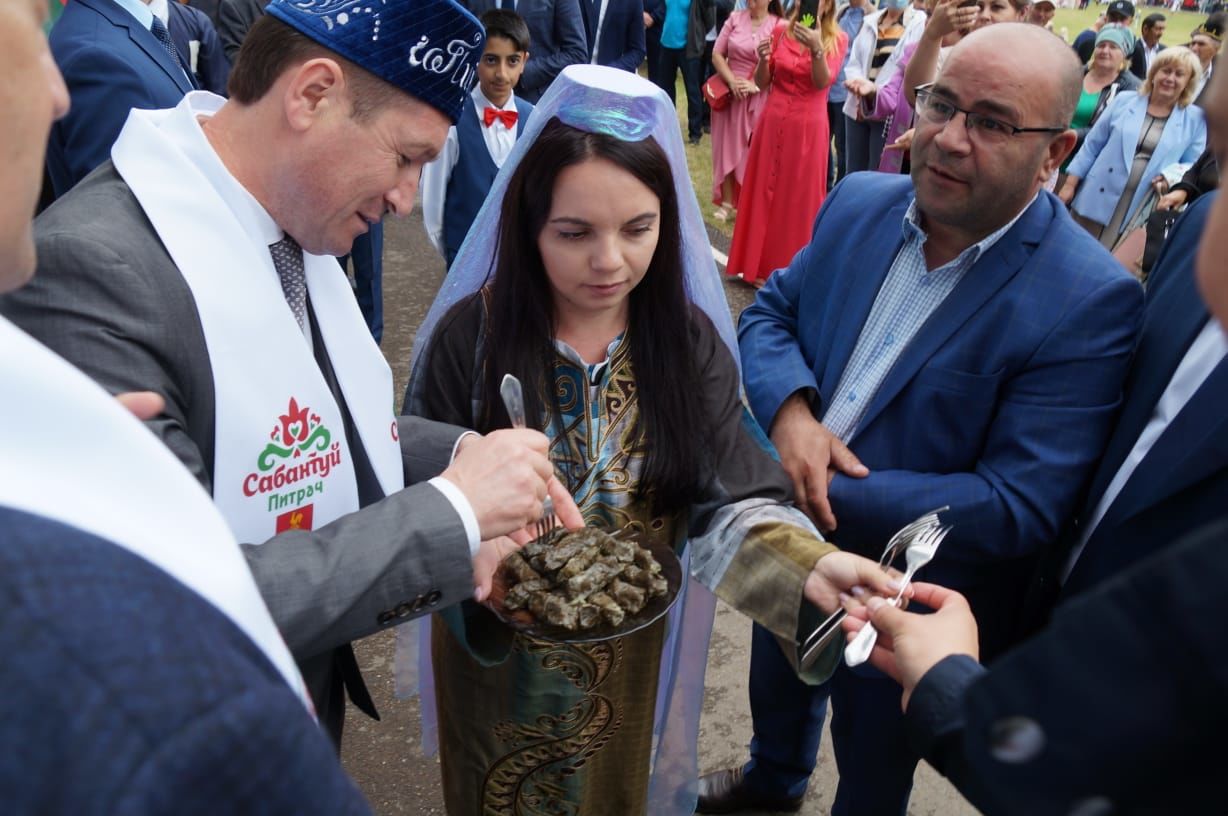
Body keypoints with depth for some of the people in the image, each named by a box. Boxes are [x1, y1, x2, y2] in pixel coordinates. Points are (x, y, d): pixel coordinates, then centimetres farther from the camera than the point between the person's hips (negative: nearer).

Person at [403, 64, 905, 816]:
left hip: (631, 643, 2)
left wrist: (806, 565, -37)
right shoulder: (468, 336, -18)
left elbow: (730, 497, -17)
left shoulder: (688, 340, -12)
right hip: (496, 643, -1)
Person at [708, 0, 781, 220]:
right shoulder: (735, 18, 3)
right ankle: (727, 203, 16)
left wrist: (755, 85, -18)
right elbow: (717, 54, 3)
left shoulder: (779, 26, -7)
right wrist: (731, 80, -12)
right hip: (730, 95, 3)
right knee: (727, 148, 7)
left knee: (752, 152, 2)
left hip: (758, 99, -3)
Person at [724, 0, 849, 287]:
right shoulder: (780, 31, 3)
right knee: (764, 192, 7)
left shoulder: (837, 40, -2)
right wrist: (763, 59, -16)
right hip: (773, 123, 2)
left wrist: (816, 48, -30)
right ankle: (760, 265, 18)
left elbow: (822, 82, -15)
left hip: (808, 129, -2)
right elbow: (762, 82, 4)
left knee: (799, 198, 4)